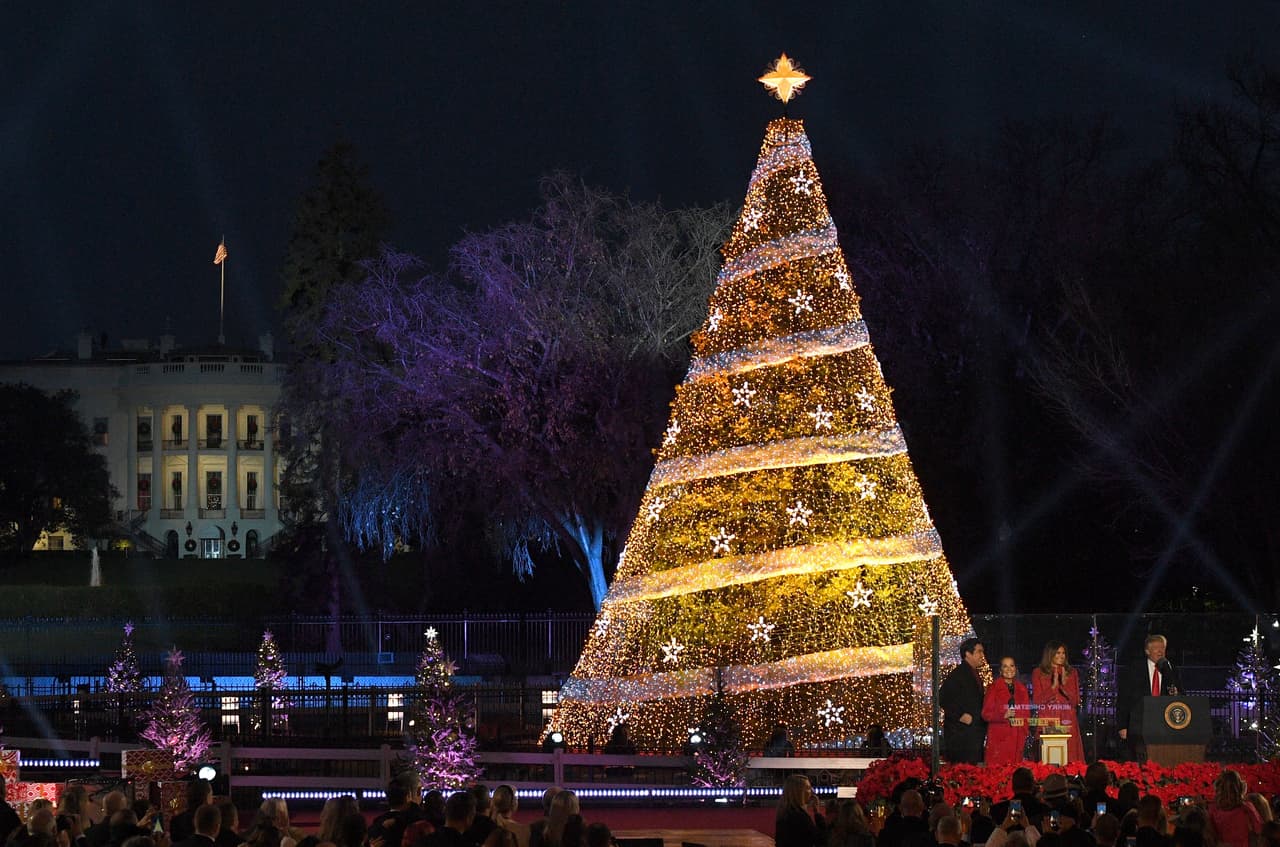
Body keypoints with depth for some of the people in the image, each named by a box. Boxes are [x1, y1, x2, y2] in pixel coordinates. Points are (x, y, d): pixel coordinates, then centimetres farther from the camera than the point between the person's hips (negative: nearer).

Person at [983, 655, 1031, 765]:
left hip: (1017, 738, 4)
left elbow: (1027, 713, 20)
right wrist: (1003, 715, -17)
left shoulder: (1021, 688, 14)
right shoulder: (994, 687, 1)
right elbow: (986, 714, -2)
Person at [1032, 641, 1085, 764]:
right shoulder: (1038, 673, 7)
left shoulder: (1072, 673, 12)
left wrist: (1064, 684, -9)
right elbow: (1036, 701, -1)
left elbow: (1076, 702, 5)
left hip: (1067, 724, 2)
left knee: (1070, 758, -5)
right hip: (1047, 724, -2)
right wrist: (1053, 686, -11)